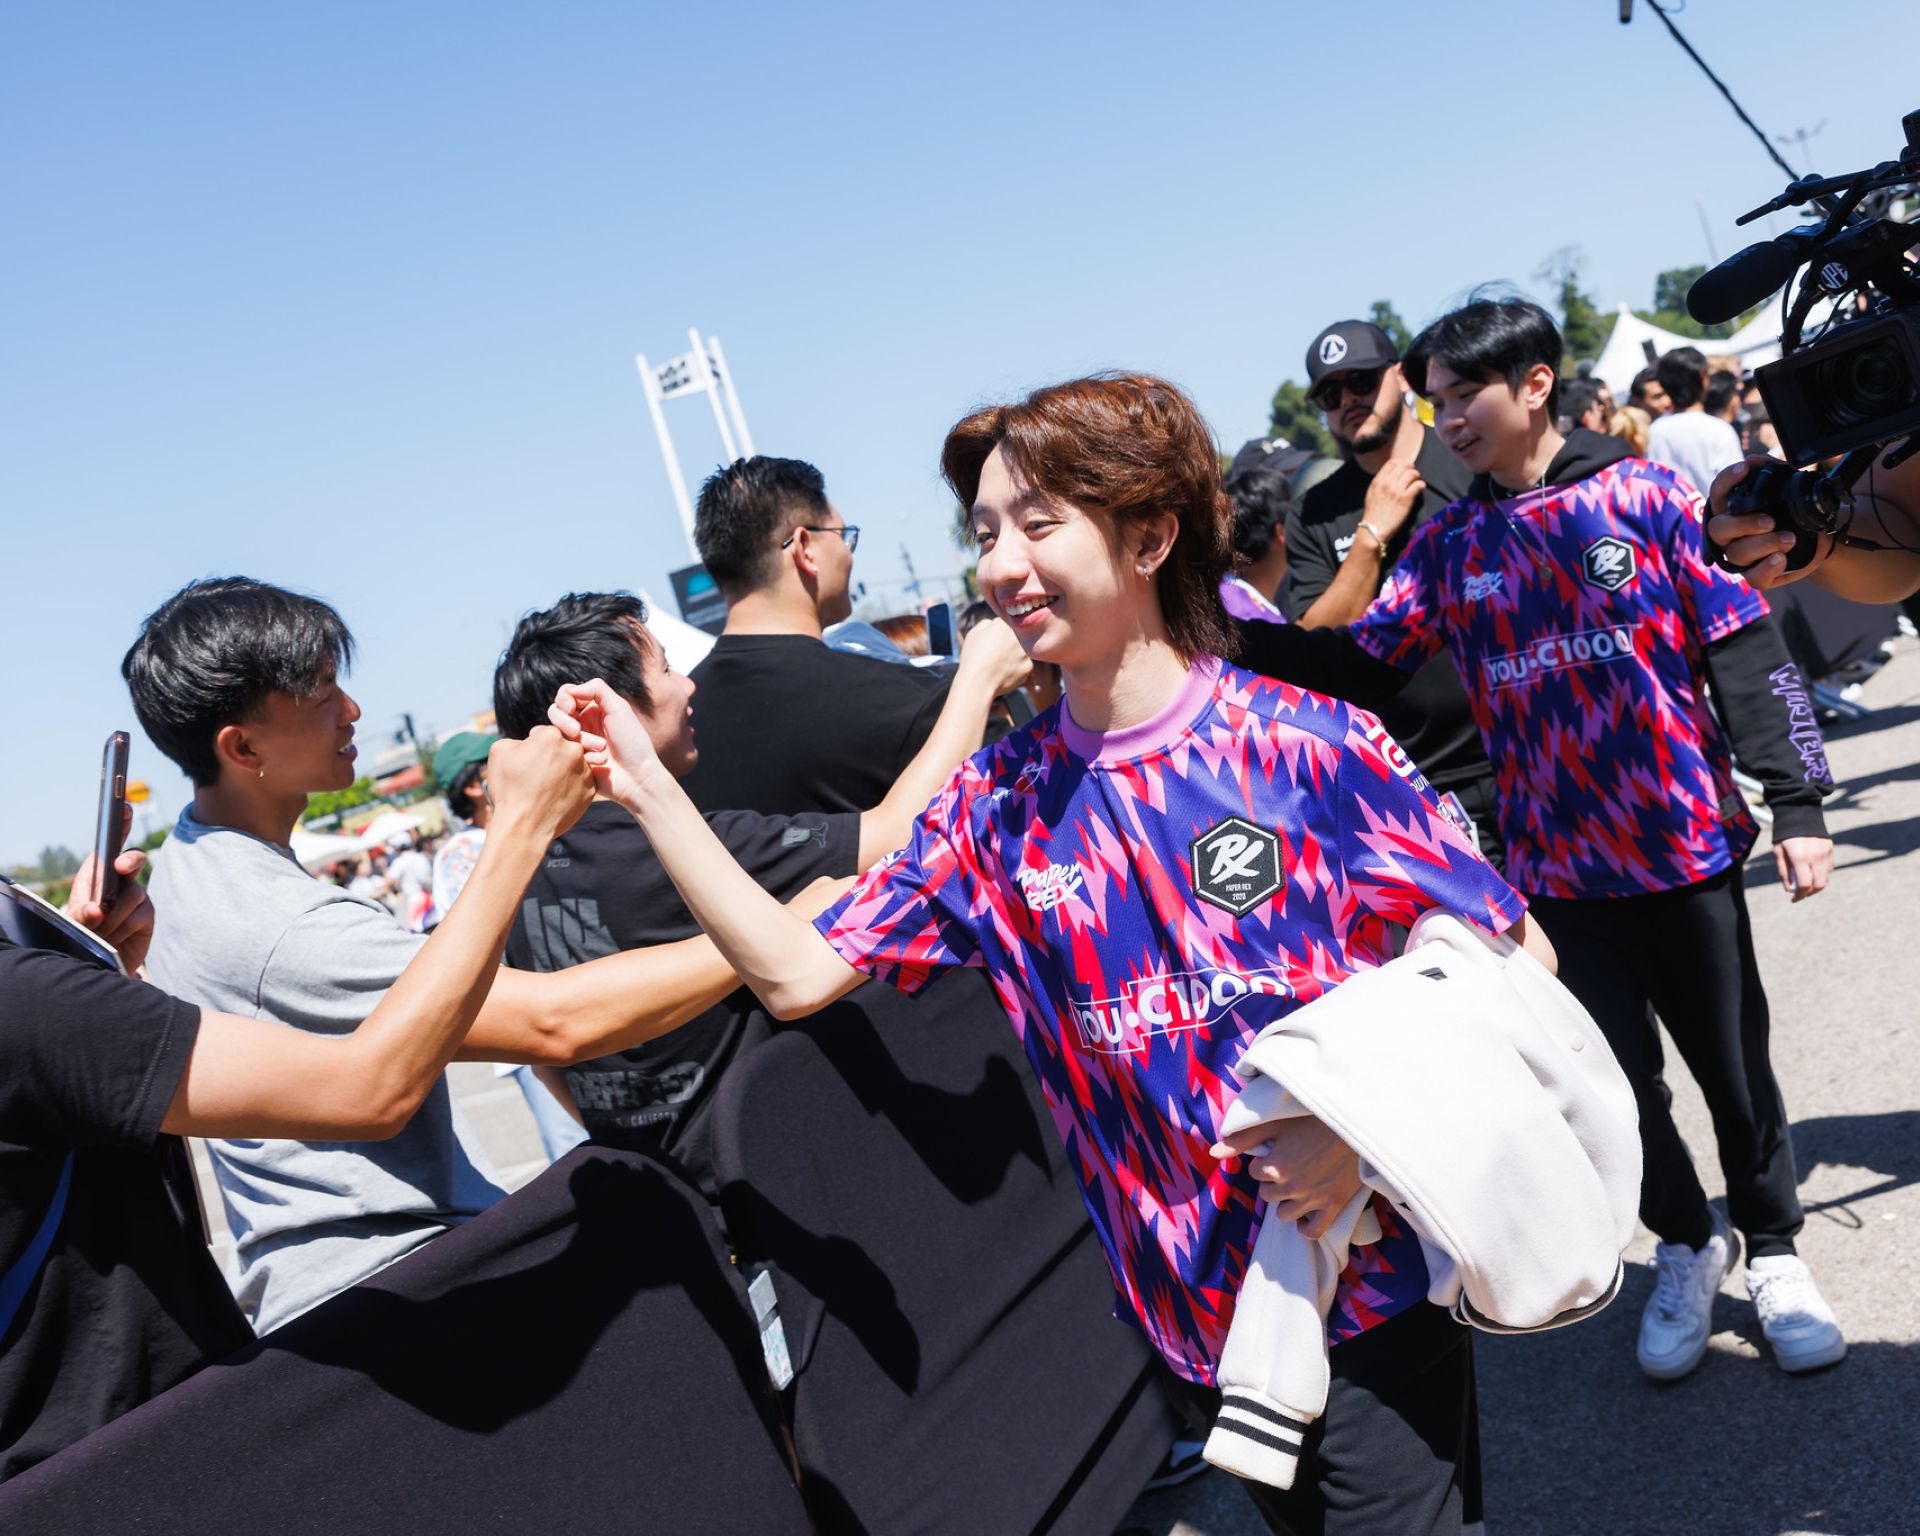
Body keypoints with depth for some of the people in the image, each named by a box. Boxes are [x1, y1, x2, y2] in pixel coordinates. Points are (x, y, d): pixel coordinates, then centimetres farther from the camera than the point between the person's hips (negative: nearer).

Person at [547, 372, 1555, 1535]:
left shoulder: (1305, 742, -13)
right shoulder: (1000, 804, -2)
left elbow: (1513, 955, -9)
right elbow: (798, 972, -5)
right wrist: (650, 786, -10)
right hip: (1195, 1307, 4)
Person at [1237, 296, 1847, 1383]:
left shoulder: (1647, 497, -3)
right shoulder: (1447, 547, 5)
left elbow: (1747, 653, -4)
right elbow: (1358, 667, -1)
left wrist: (1797, 801, -8)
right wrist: (1232, 636, -13)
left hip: (1687, 842, -2)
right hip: (1556, 865, 2)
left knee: (1732, 1059, 9)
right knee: (1614, 1073, 8)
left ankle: (1773, 1248, 35)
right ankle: (1688, 1243, 35)